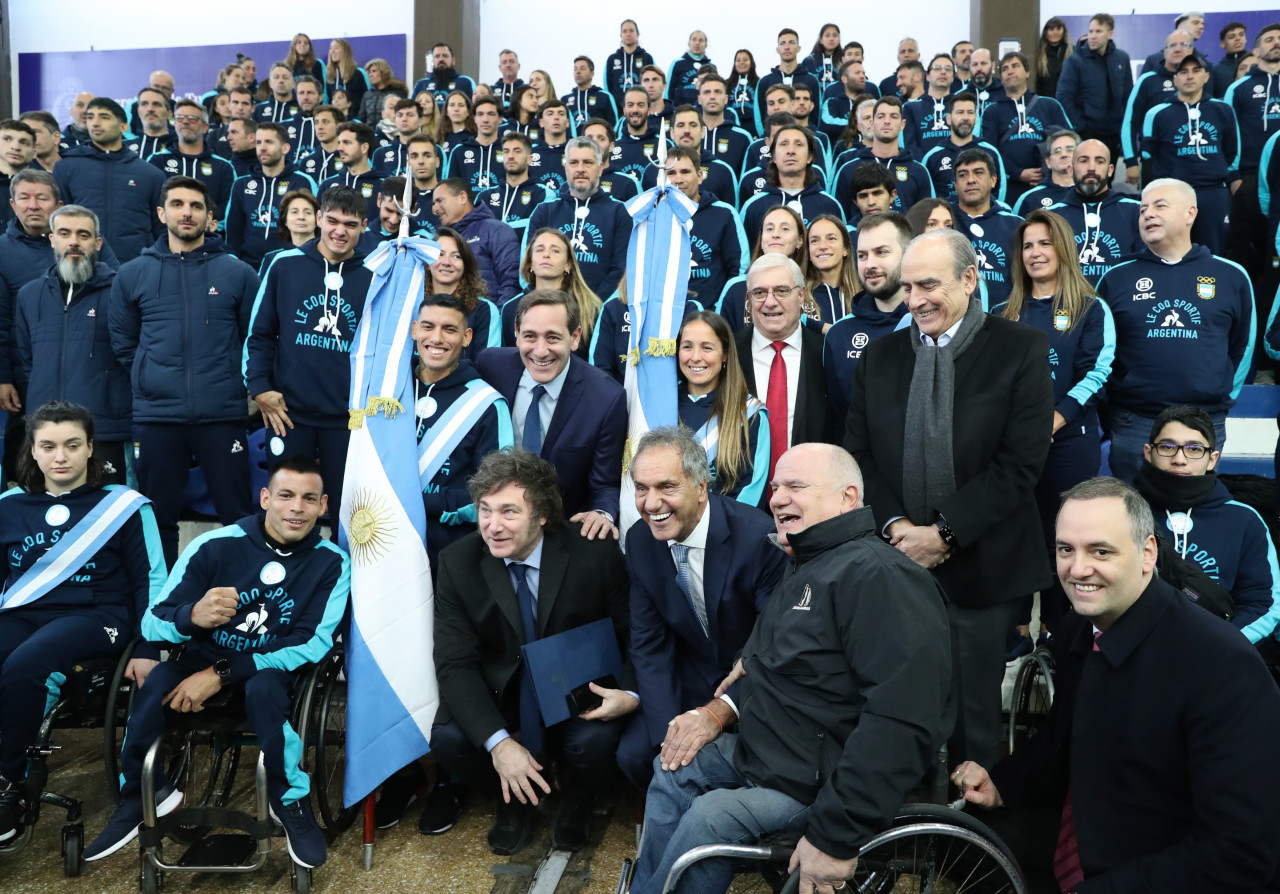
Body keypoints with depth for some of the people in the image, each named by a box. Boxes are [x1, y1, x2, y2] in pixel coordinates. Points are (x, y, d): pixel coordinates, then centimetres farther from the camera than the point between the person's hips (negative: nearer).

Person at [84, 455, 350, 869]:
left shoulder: (332, 562, -11)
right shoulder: (214, 545, -12)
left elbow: (312, 644, -15)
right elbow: (152, 622, -11)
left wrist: (223, 673, -24)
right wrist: (192, 616, -37)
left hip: (274, 668, -1)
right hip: (204, 658, 1)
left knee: (263, 689, -35)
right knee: (156, 684, -30)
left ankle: (291, 802, -10)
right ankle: (141, 793, -2)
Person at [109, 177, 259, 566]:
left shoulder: (237, 273, 3)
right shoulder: (132, 274, 8)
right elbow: (122, 342, 13)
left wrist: (236, 384, 3)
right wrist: (151, 380, 8)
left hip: (223, 415, -1)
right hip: (155, 417, 2)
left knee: (237, 516, 3)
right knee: (158, 518, 11)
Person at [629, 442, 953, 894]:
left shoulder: (880, 576, -24)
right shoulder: (802, 569, 12)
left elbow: (904, 719, -32)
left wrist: (835, 836, -30)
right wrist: (719, 710, 2)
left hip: (817, 782, -10)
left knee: (708, 817, -21)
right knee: (672, 771, 8)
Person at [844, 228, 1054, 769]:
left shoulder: (1021, 350, -2)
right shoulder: (879, 357, 11)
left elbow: (1020, 462, -9)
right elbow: (859, 453, 8)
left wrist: (944, 533, -13)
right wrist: (895, 525, -7)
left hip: (980, 566, -2)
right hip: (897, 560, 3)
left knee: (974, 715, 7)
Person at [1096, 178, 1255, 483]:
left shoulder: (1231, 276, 5)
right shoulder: (1116, 278, 3)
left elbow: (1243, 345, 15)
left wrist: (1224, 395, 13)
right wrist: (1112, 405, 8)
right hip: (1133, 425, 0)